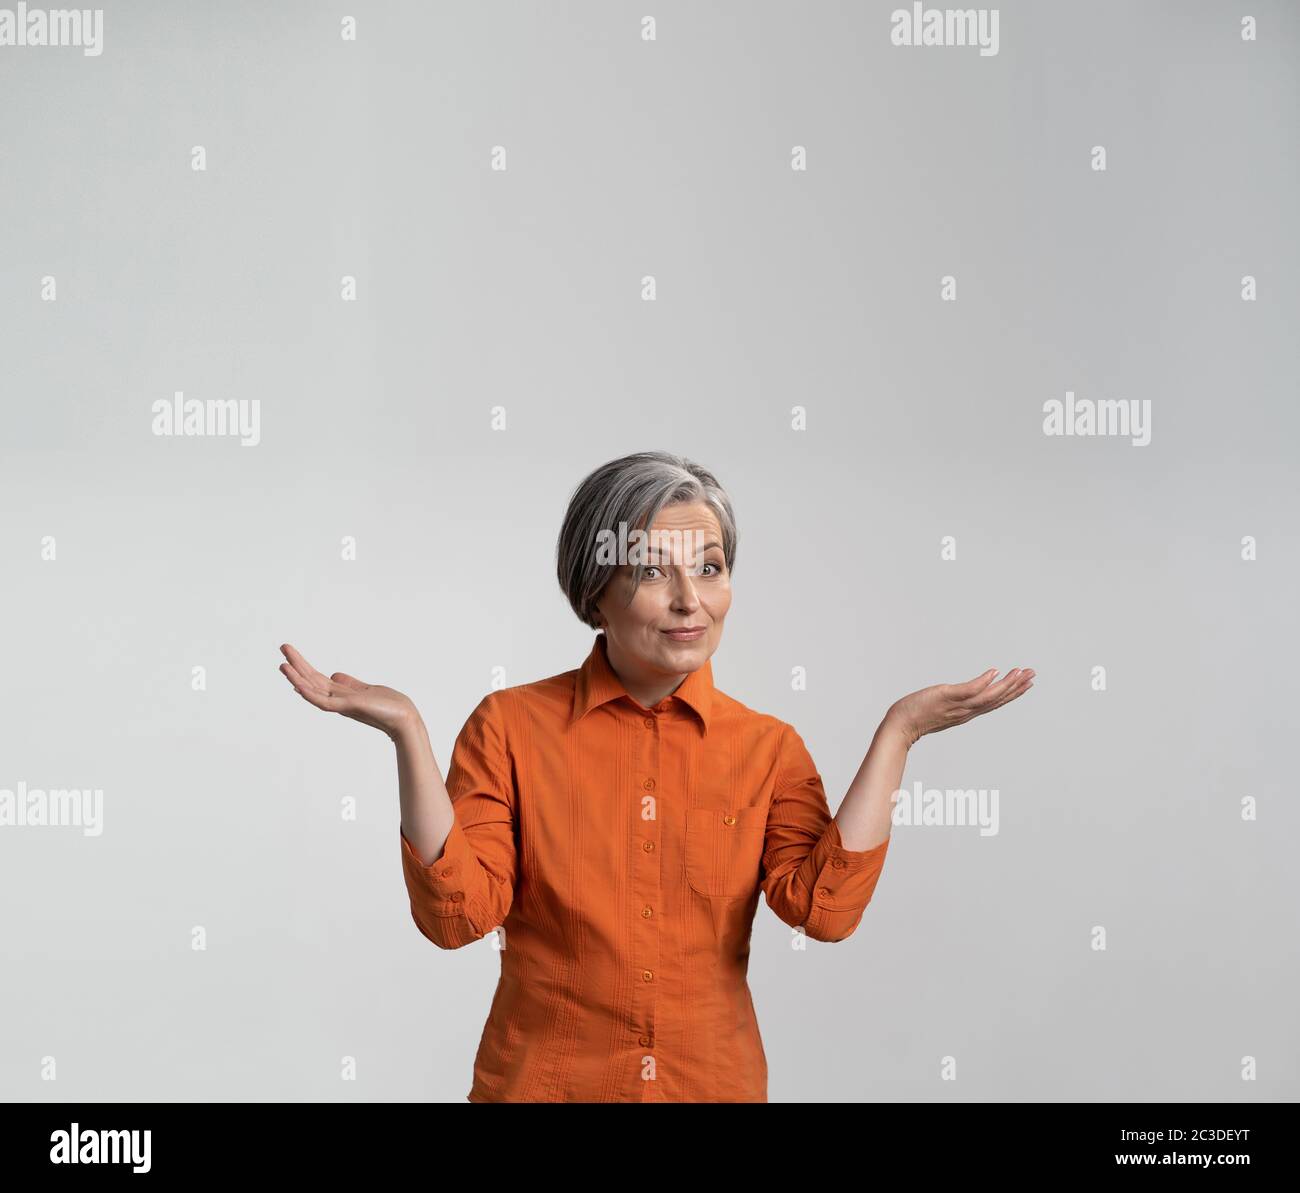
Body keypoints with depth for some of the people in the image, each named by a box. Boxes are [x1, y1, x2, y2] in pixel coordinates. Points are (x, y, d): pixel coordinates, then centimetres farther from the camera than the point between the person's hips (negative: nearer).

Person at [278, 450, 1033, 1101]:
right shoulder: (511, 725, -6)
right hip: (544, 1081, -1)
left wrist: (898, 734, -14)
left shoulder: (769, 747, -2)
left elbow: (827, 908, -15)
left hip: (715, 1083, 2)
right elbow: (458, 913, -14)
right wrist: (408, 735, -20)